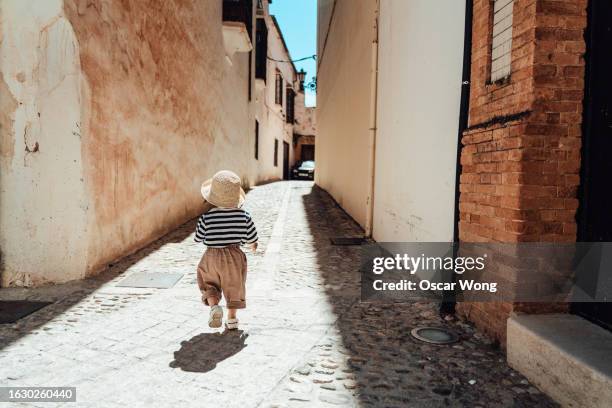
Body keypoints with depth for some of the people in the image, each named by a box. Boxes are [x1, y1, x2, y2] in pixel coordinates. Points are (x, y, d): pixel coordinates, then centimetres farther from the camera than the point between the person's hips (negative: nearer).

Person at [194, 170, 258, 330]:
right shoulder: (243, 215, -10)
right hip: (234, 257, 1)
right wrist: (253, 245, 22)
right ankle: (232, 318, 23)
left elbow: (198, 238, -2)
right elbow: (251, 238, -3)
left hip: (212, 257, -1)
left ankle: (214, 306, -7)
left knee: (209, 284, 18)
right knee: (233, 287, 16)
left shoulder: (207, 217, -13)